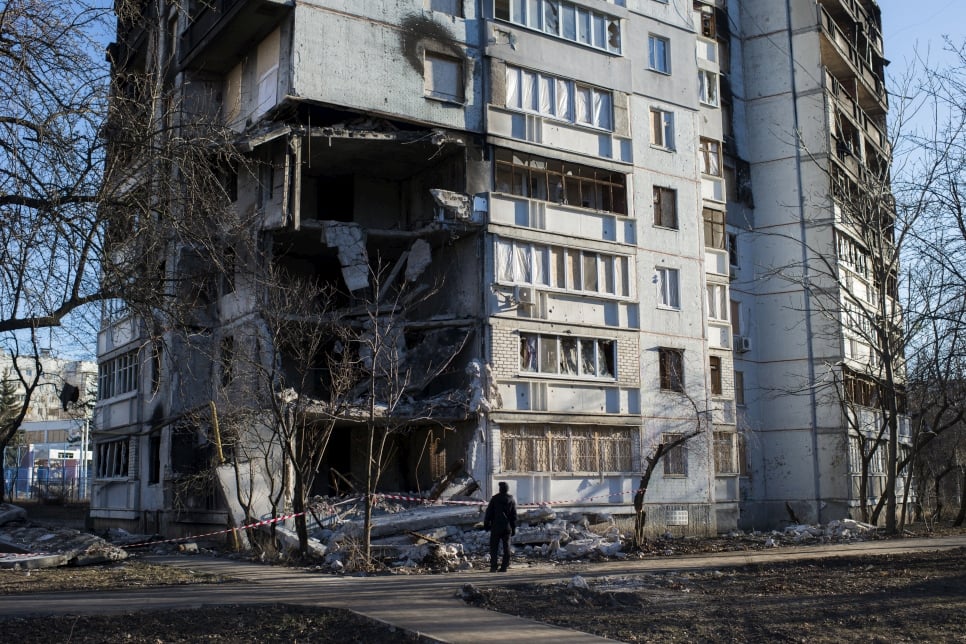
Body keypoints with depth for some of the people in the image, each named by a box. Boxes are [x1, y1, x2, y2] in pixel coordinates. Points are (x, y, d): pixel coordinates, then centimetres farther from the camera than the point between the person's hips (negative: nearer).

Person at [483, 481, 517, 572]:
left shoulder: (495, 499, -4)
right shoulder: (512, 500, 5)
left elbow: (489, 512, -3)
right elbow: (514, 516, 7)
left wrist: (486, 524, 5)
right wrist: (514, 528, 12)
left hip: (496, 527, -3)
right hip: (507, 527, 3)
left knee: (494, 547, 1)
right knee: (506, 547, 7)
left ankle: (493, 566, -6)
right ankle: (504, 566, 4)